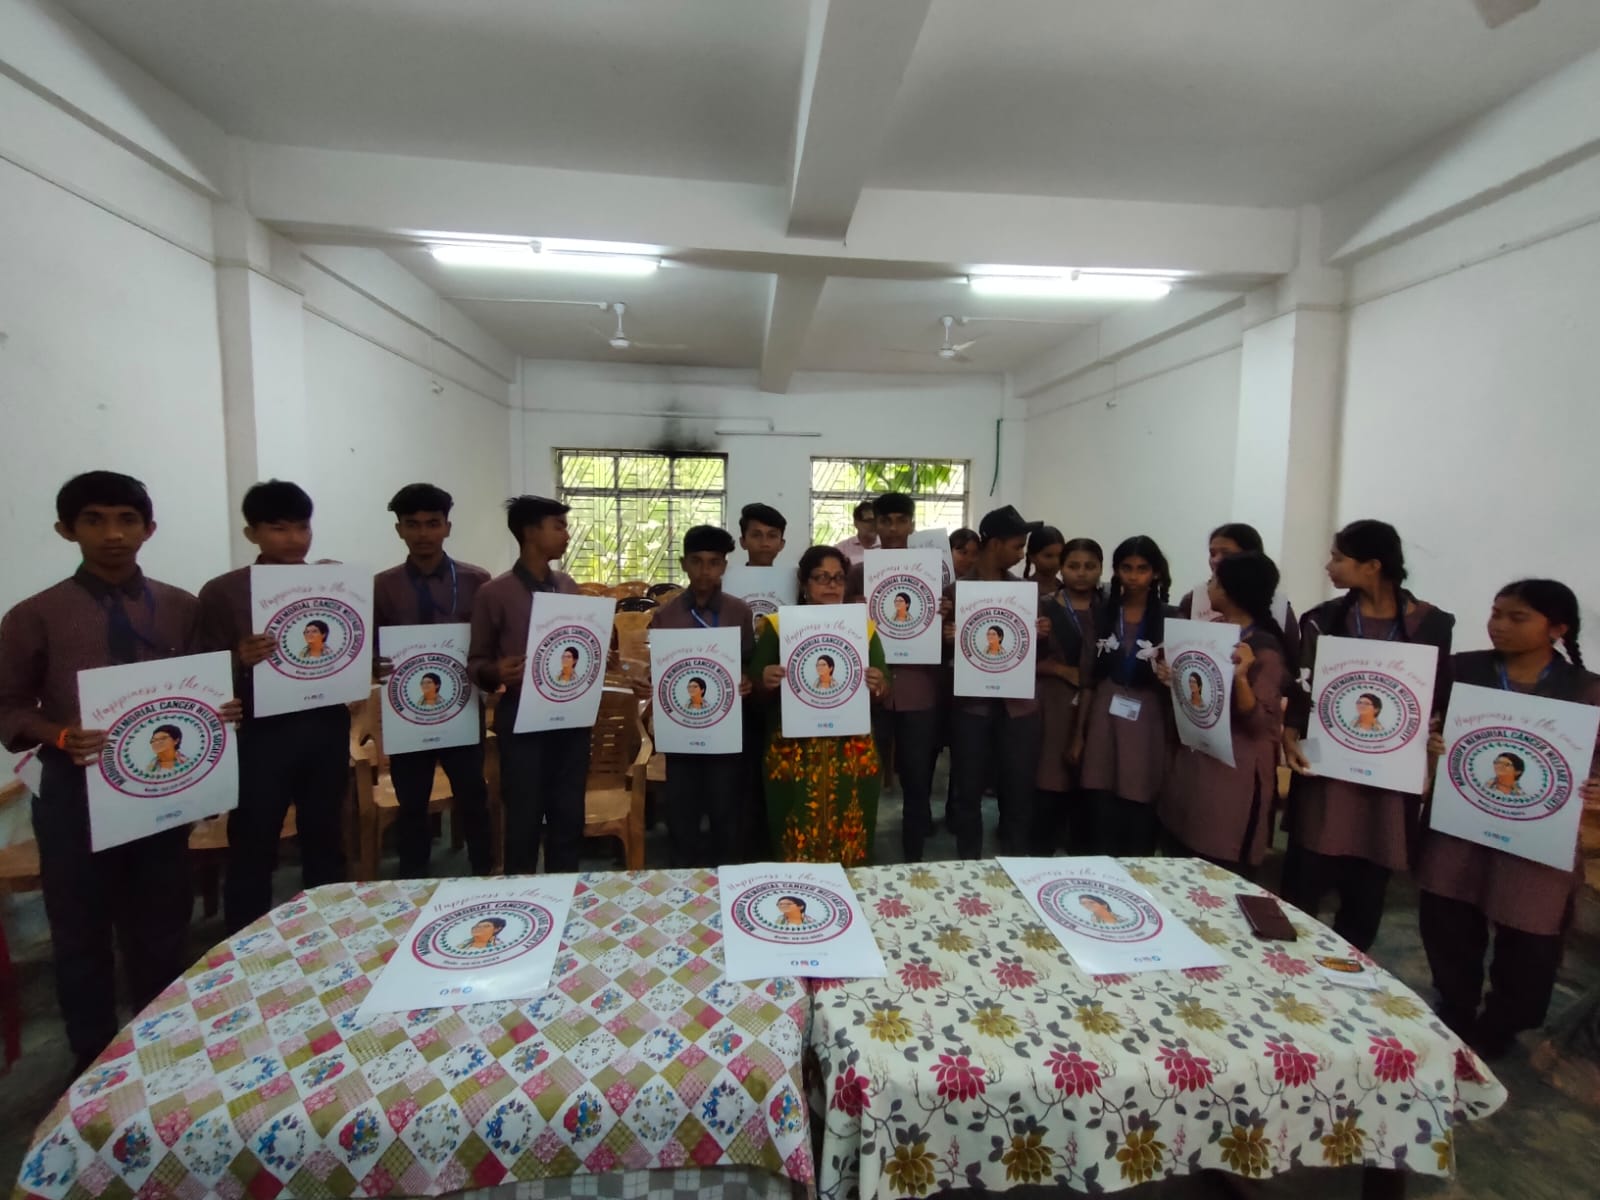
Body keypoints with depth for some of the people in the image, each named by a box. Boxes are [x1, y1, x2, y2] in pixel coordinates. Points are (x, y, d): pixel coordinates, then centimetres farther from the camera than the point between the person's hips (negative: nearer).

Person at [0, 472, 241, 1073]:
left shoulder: (182, 609, 0)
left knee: (162, 927, 16)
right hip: (76, 792, -1)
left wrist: (223, 710, -14)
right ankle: (94, 1060, 32)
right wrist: (60, 736, -20)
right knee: (82, 933, 13)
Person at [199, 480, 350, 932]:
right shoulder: (222, 593, -2)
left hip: (326, 730, 3)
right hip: (261, 734, -3)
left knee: (325, 842, 15)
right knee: (252, 850, 6)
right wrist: (241, 662, -24)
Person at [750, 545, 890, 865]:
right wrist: (765, 682, -19)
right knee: (795, 848, 2)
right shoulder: (778, 626, 2)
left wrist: (878, 686, -12)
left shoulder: (864, 628, 8)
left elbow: (884, 691, 10)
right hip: (794, 755, -1)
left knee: (850, 847, 7)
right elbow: (755, 691, 3)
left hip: (852, 754, 2)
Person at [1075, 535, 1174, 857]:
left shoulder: (1169, 619, 0)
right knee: (1102, 821, 5)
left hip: (1146, 726, -2)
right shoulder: (1102, 614, 6)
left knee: (1139, 826, 3)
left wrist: (1170, 676, -14)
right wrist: (1079, 732, 6)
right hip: (1103, 722, 2)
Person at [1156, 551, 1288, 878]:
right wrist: (1172, 678, -1)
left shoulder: (1265, 649, -14)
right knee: (1182, 870, 15)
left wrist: (1241, 677, -31)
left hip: (1234, 771, -7)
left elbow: (1260, 724, -17)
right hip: (1192, 759, 7)